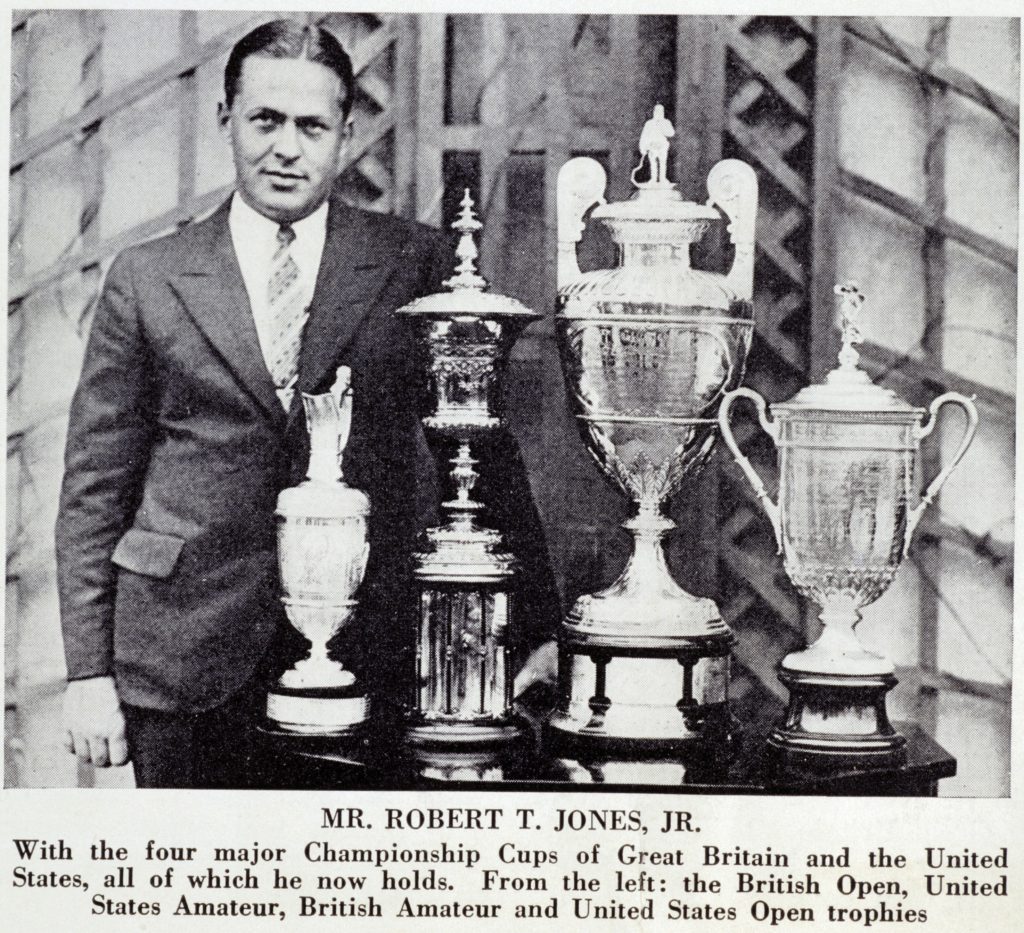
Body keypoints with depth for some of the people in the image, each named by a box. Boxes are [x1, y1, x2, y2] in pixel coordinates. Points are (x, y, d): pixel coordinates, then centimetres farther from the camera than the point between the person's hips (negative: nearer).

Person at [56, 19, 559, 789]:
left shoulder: (414, 264, 5)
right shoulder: (147, 280, 6)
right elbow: (95, 487, 7)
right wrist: (88, 672, 2)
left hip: (362, 645, 0)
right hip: (184, 655, 1)